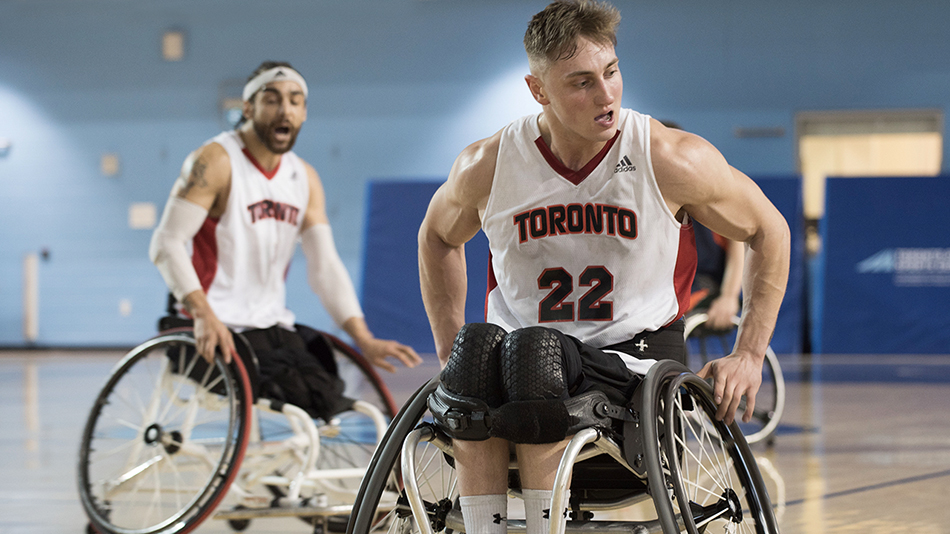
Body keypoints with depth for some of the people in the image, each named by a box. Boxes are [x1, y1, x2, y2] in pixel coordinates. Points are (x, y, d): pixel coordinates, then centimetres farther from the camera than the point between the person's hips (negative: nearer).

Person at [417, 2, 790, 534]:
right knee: (476, 346, -34)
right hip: (526, 355, 2)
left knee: (536, 353, -35)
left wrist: (750, 355, 3)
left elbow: (769, 232, 7)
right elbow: (438, 236, 20)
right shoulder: (487, 167, -4)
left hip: (637, 356, -2)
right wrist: (453, 354, 13)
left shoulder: (674, 161, -9)